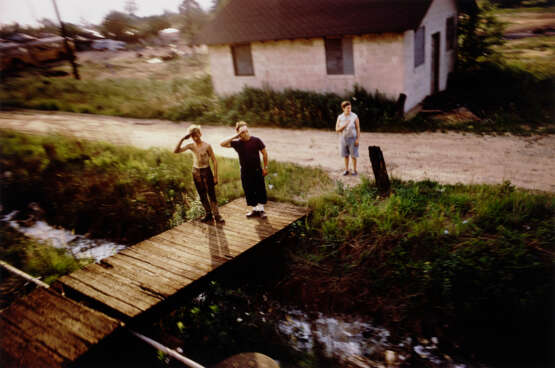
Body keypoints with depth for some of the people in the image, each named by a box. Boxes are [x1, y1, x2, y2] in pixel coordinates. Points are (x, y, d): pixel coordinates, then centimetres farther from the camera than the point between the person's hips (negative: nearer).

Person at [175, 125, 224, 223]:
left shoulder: (207, 146, -11)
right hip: (196, 172, 4)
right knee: (202, 196, 11)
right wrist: (182, 139, -19)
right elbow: (176, 151, -11)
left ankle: (217, 215, 3)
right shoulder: (191, 146, -1)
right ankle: (208, 214, 23)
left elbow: (214, 161, -9)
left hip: (206, 171, -4)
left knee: (211, 194, -4)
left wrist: (215, 176, -11)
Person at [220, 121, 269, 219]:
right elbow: (222, 144, -15)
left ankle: (261, 209, 22)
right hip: (245, 171, 2)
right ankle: (255, 209, 27)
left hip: (257, 170, -2)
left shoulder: (256, 140, -8)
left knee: (260, 190, 5)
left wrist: (265, 167, 0)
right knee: (249, 191, 10)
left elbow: (264, 153, 0)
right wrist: (235, 136, -18)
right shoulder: (237, 143, -6)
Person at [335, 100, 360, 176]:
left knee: (353, 155, 3)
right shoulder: (340, 117, -5)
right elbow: (337, 130, -10)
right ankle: (346, 170, 23)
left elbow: (358, 128, -9)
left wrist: (357, 139, -15)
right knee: (346, 155, 11)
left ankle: (354, 170, 17)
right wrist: (345, 125, -27)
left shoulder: (355, 117, -13)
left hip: (352, 139, -3)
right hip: (343, 138, 3)